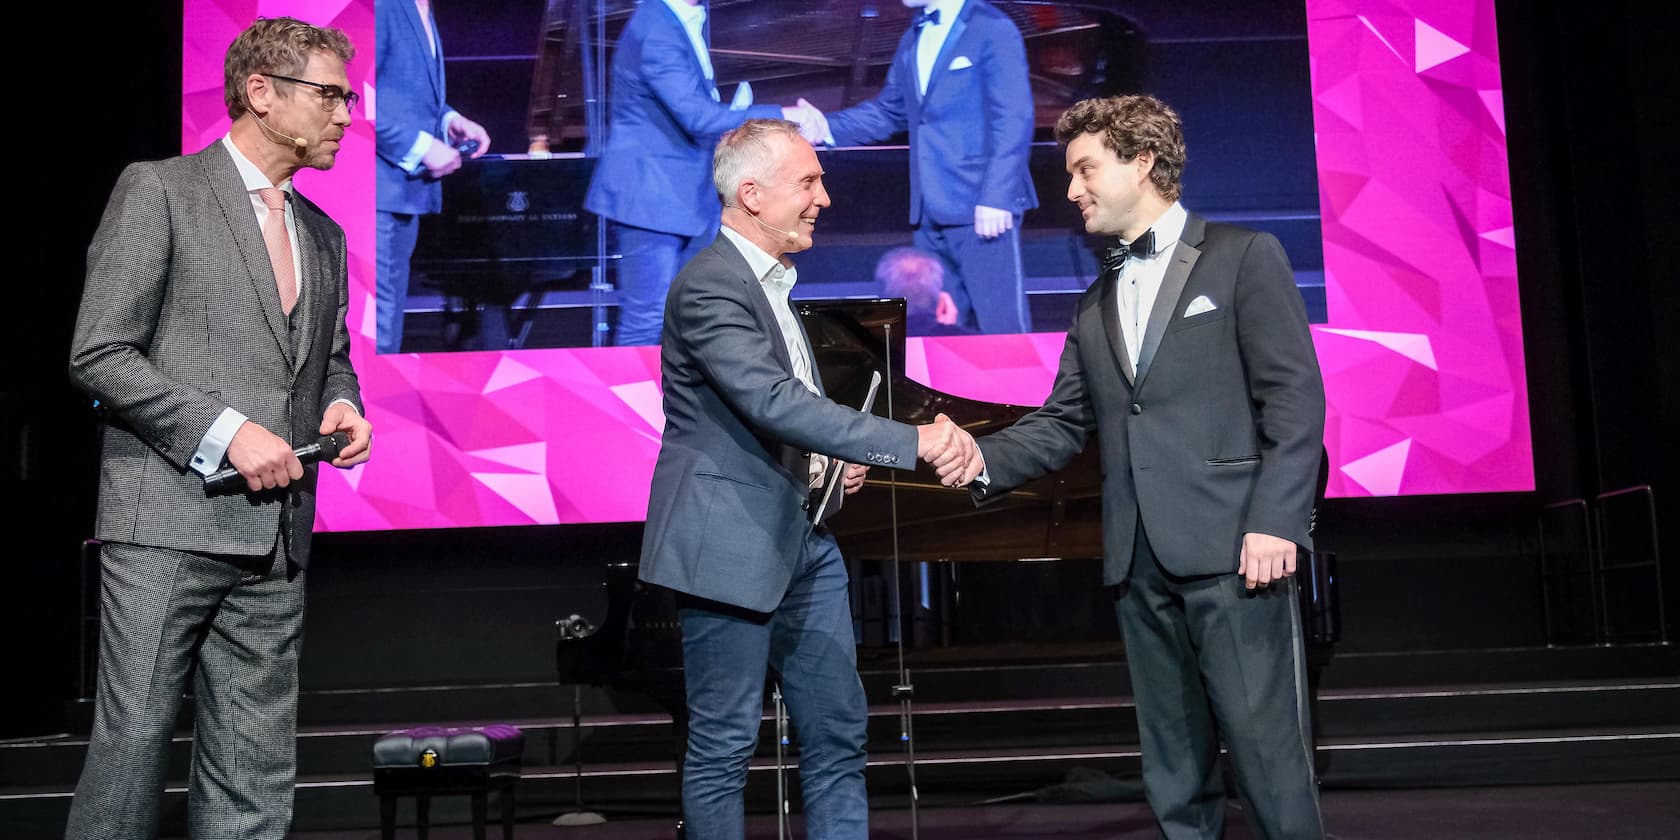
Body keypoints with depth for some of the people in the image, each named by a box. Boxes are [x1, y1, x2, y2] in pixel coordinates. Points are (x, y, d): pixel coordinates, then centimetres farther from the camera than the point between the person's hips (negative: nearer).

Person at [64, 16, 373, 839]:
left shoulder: (324, 236, 19)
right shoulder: (157, 191, -1)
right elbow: (98, 353, -7)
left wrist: (342, 406, 4)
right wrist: (226, 431, -15)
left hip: (275, 536, 6)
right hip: (167, 521, -6)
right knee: (133, 740, -1)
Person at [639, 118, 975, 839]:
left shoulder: (771, 281, 15)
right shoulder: (710, 285, -16)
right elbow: (776, 403, -28)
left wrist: (831, 458, 7)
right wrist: (913, 442, -30)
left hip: (802, 538, 10)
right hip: (731, 544, -9)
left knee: (838, 731, 12)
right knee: (724, 746, 2)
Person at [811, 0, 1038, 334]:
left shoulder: (993, 30, -8)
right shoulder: (913, 39, 16)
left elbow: (1014, 122, -14)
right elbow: (888, 111, 20)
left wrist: (996, 197, -21)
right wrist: (827, 127, 6)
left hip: (983, 210, -8)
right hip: (932, 212, 8)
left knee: (1000, 324, -4)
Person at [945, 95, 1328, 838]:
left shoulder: (1243, 258, 3)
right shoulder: (1096, 304, 20)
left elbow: (1295, 398, -5)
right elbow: (1063, 422, 13)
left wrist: (1275, 520, -15)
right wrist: (986, 461, -5)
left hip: (1232, 550, -5)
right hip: (1139, 562, 6)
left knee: (1267, 754, -4)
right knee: (1173, 769, 10)